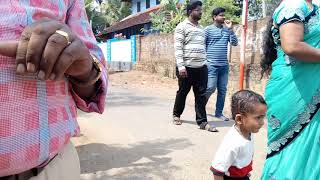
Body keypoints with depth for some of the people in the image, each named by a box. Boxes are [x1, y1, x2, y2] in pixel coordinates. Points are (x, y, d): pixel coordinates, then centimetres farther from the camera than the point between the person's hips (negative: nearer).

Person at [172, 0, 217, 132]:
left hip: (201, 67, 5)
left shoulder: (201, 28, 18)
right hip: (187, 67, -5)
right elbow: (178, 48, -10)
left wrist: (205, 63, 13)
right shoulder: (182, 27, -3)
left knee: (201, 95, 3)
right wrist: (181, 66, -18)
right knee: (182, 93, 8)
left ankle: (202, 121, 7)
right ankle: (176, 115, 29)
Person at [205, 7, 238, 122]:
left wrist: (230, 29, -3)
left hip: (224, 65, 5)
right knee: (210, 88, -7)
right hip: (212, 65, -5)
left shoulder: (227, 30, 13)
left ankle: (219, 112, 16)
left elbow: (235, 43, 5)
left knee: (222, 90, 6)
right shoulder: (208, 29, -1)